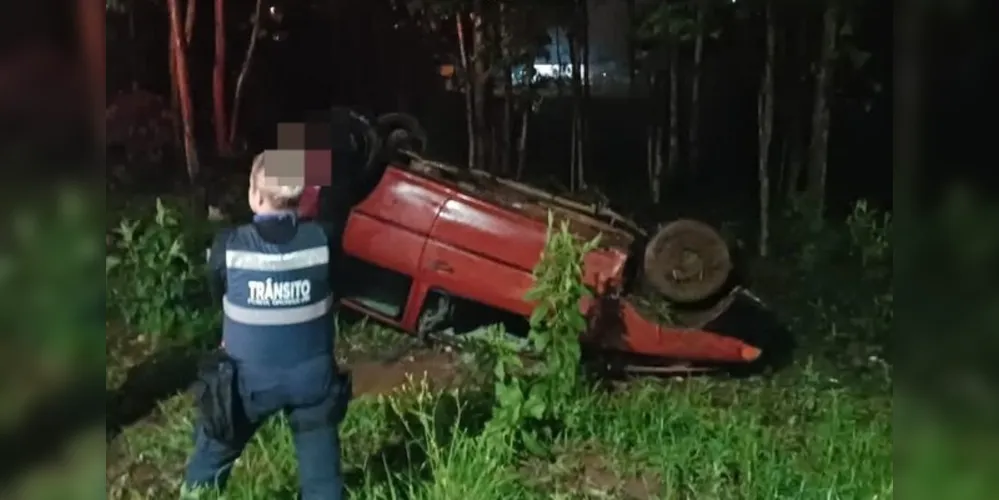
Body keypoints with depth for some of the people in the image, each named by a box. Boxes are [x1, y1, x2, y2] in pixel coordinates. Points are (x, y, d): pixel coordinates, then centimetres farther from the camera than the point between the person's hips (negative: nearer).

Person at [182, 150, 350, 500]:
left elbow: (219, 301, 0)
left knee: (209, 461, 23)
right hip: (313, 377, 1)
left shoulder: (228, 247, -17)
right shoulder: (324, 240, -16)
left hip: (249, 379, -1)